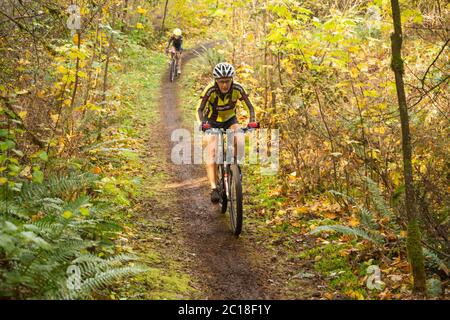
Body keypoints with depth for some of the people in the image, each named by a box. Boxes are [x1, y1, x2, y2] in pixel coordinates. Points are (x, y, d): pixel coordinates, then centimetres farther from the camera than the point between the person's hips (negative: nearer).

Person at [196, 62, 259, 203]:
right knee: (212, 150, -20)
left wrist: (252, 121, -43)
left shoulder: (237, 89, -25)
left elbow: (249, 107, -24)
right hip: (212, 122, -1)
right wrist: (203, 123, -52)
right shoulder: (210, 90, -29)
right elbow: (200, 109, -32)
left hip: (230, 120, 1)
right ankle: (214, 188, -23)